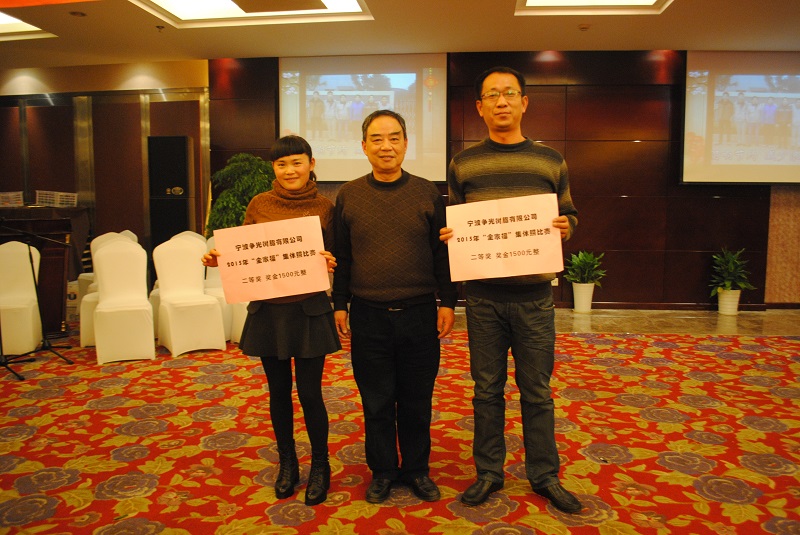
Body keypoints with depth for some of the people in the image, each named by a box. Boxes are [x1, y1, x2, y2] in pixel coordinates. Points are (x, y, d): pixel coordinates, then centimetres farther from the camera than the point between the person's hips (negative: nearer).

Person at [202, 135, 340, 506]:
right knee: (279, 390, 13)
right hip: (267, 309, 2)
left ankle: (320, 466, 24)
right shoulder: (260, 204, 2)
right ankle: (287, 463, 34)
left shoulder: (324, 208, -2)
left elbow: (335, 259, 1)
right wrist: (219, 259, -10)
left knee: (309, 393, 1)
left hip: (309, 311, -2)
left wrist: (331, 264, -21)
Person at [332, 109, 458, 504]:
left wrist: (448, 302, 0)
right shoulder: (349, 195, 4)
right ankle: (382, 471, 28)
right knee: (377, 402, 10)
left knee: (417, 401, 11)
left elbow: (442, 252, 4)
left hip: (419, 314, 0)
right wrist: (339, 304, 4)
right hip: (368, 316, 0)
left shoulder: (426, 193, 2)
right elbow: (341, 256, 7)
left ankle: (417, 469, 29)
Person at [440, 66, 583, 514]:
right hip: (483, 296, 0)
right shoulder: (463, 165, 5)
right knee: (487, 389, 10)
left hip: (534, 296, 0)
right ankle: (489, 472, 27)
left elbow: (569, 214, 12)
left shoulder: (551, 162, 6)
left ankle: (545, 475, 27)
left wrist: (567, 227, -10)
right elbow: (452, 224, 11)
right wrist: (447, 236, -11)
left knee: (537, 391, 10)